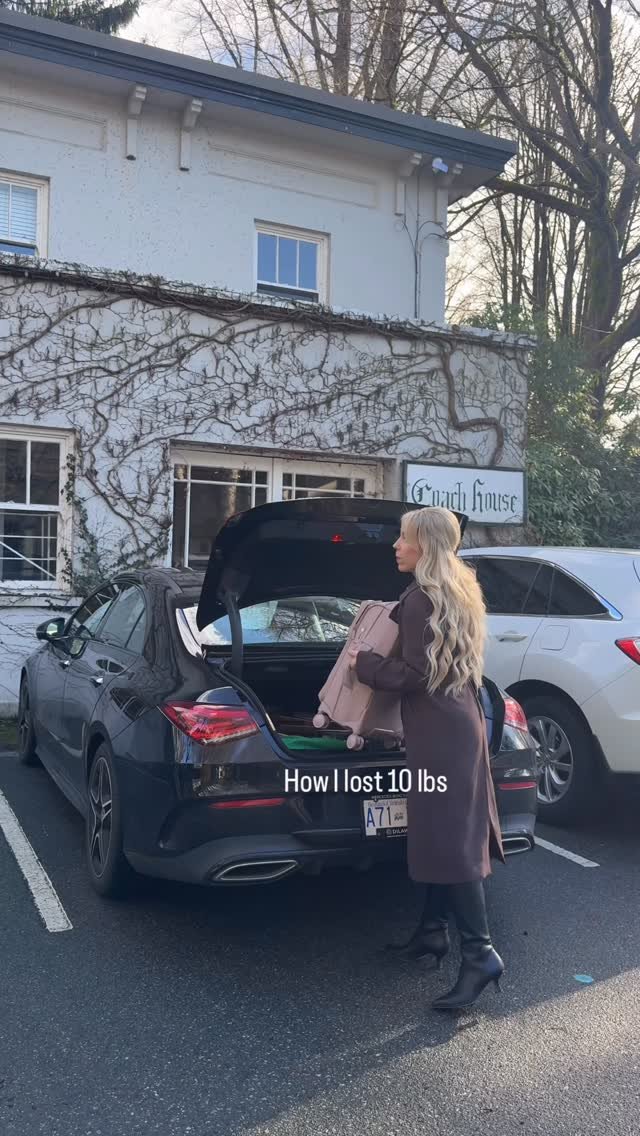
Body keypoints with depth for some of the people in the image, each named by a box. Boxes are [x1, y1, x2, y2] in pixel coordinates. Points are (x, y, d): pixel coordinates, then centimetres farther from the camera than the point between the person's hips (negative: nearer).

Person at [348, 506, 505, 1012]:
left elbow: (415, 675, -19)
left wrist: (364, 663, -5)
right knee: (446, 833, 16)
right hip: (459, 722, 10)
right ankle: (434, 930, 26)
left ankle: (481, 952, -6)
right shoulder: (458, 592, 13)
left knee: (447, 840, -8)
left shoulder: (422, 599, -17)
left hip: (439, 730, -10)